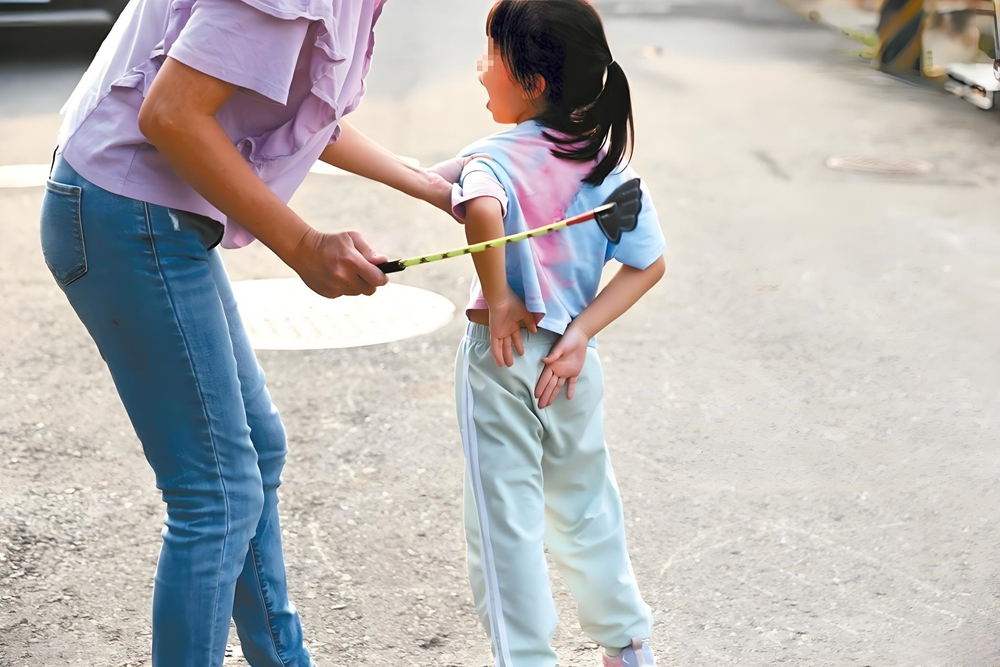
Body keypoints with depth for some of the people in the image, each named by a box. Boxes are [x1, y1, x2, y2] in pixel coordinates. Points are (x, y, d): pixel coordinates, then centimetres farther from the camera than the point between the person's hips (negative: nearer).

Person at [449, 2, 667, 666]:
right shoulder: (606, 158, -1)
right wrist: (580, 334, -5)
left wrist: (497, 297, -26)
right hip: (573, 361, 6)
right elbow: (648, 264, -2)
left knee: (506, 525, 7)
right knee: (585, 509, 23)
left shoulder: (495, 157, -16)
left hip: (502, 360, -5)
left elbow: (482, 212, -40)